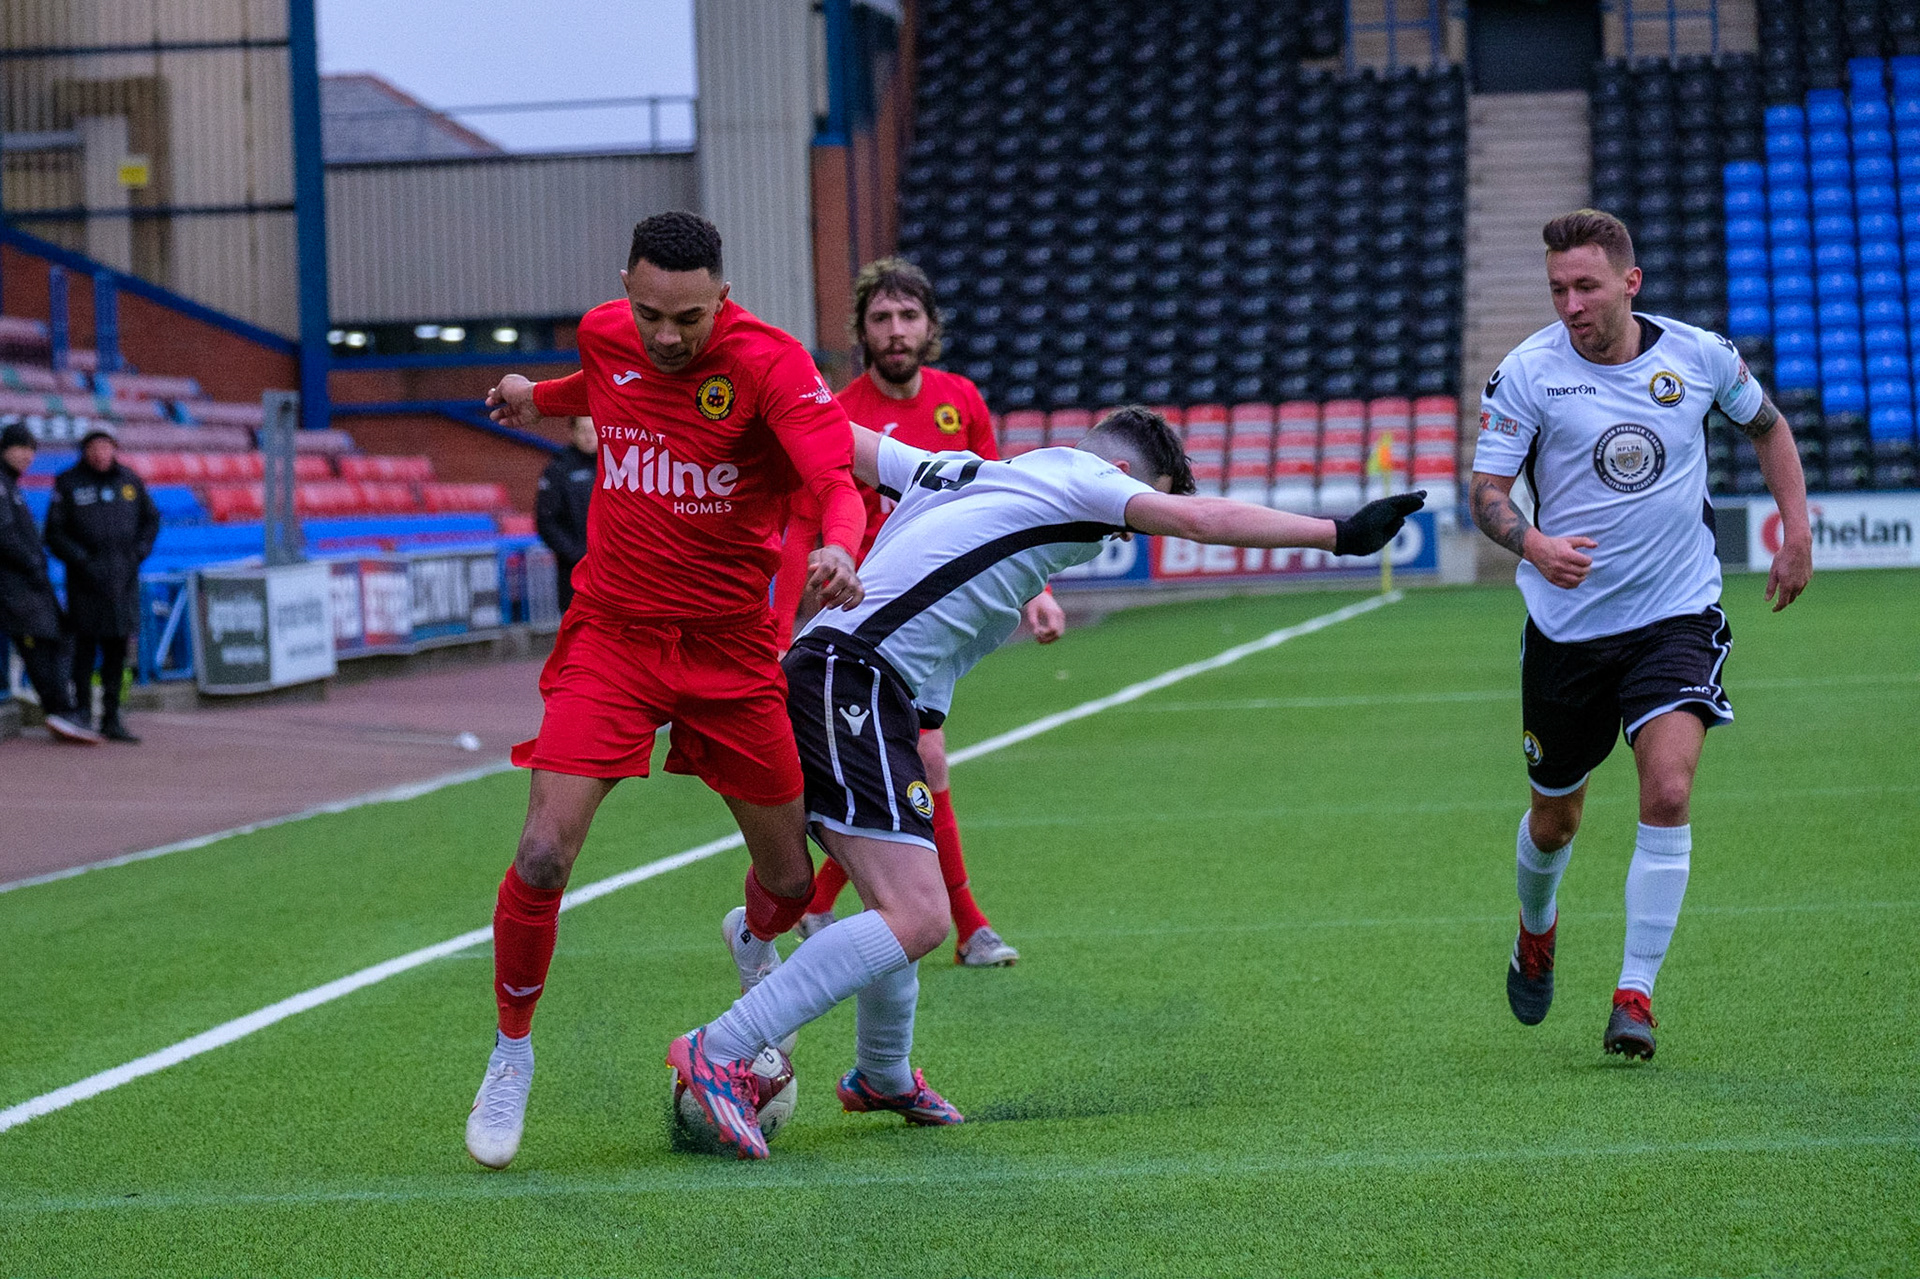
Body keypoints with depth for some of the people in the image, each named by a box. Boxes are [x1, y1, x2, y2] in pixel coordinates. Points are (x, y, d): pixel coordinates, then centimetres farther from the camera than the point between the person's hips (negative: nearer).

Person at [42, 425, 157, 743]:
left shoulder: (128, 480, 8)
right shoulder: (68, 483, -2)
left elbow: (151, 518, 18)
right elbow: (55, 533, -2)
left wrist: (138, 554, 3)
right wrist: (83, 561, -12)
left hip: (124, 577, 3)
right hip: (86, 576, -3)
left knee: (118, 645, 4)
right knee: (86, 644, -7)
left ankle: (111, 719, 9)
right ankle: (82, 713, 0)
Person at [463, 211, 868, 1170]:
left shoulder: (769, 363, -16)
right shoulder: (605, 335, -2)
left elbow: (839, 479, -30)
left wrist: (840, 550, -49)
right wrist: (544, 400, 24)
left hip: (730, 649, -1)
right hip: (610, 633, 1)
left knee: (792, 880, 5)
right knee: (543, 856, -15)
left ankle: (753, 939, 45)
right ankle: (511, 1053, 8)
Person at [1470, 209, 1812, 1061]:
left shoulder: (1700, 355, -4)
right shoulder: (1527, 373, -9)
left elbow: (1766, 424, 16)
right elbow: (1486, 489, -10)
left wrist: (1796, 531, 9)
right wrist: (1533, 544, -30)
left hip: (1677, 616, 0)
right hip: (1567, 625, 0)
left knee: (1668, 792, -20)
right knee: (1556, 815, 13)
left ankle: (1636, 994, -11)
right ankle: (1536, 929, 47)